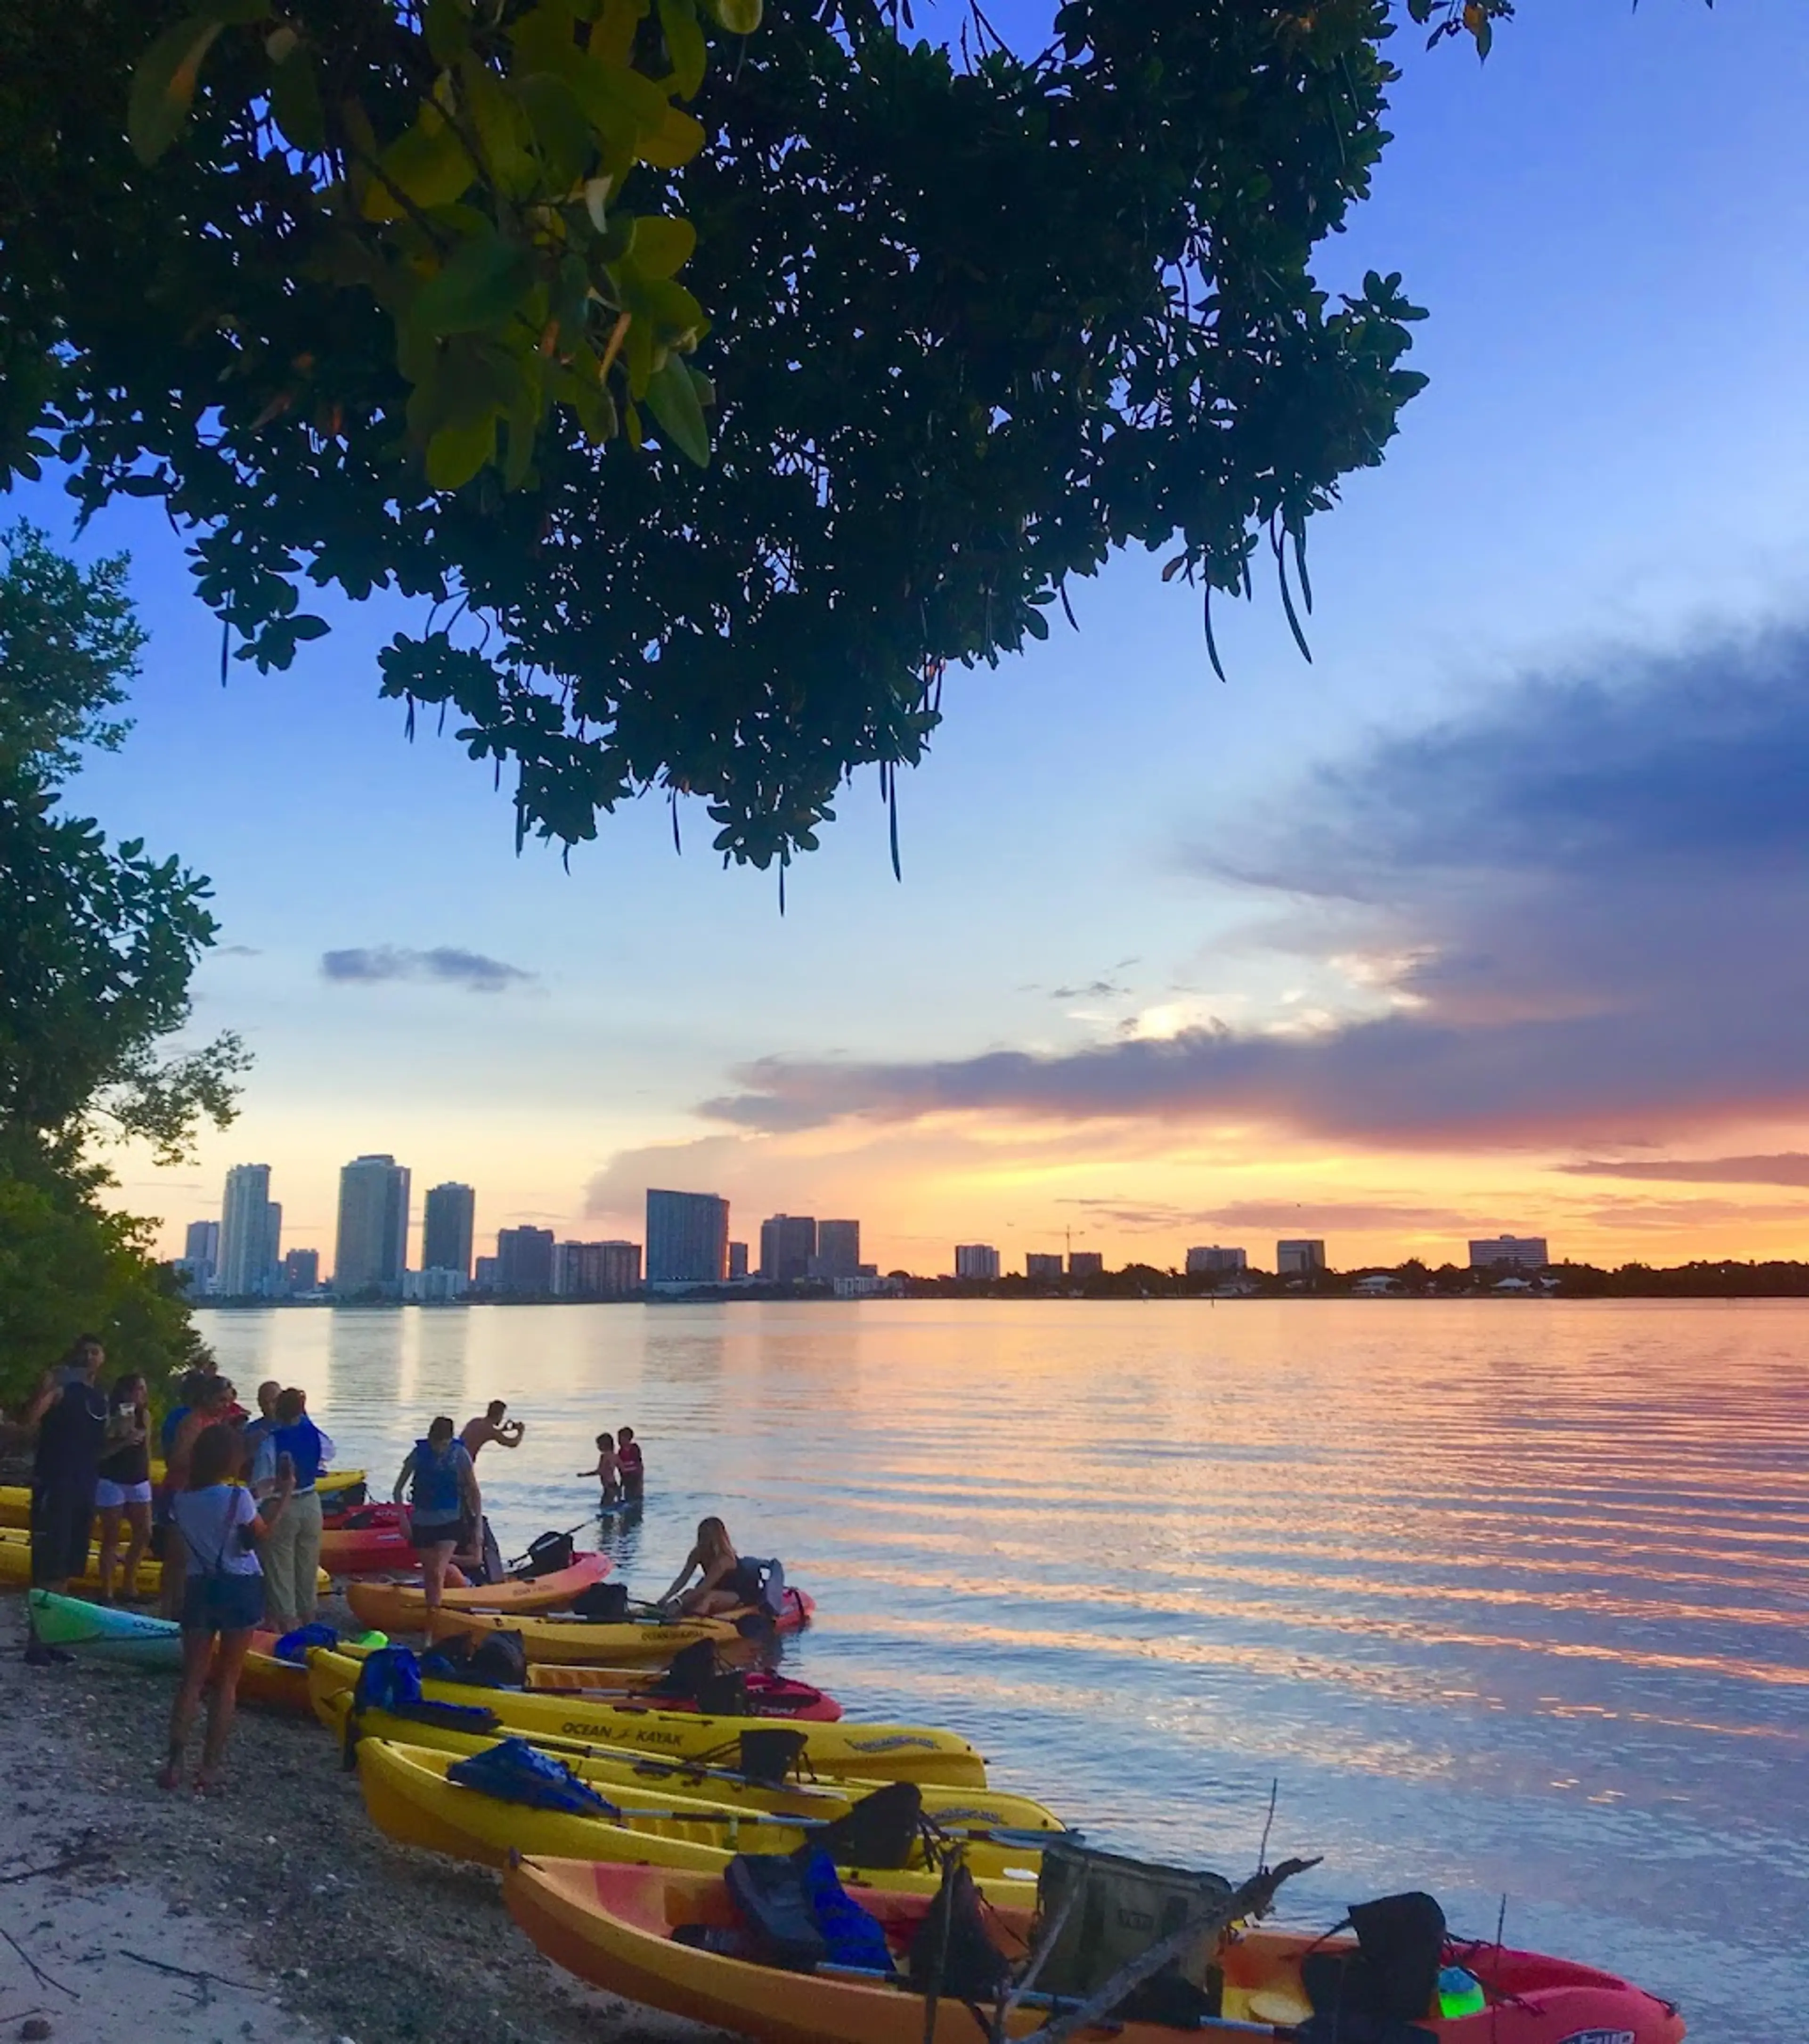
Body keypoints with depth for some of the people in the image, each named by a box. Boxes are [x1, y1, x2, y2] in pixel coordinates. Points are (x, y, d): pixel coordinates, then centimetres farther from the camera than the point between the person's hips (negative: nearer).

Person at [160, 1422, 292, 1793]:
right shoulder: (237, 1497, -17)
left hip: (198, 1588, 4)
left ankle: (174, 1763, 4)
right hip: (240, 1589, -4)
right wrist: (284, 1493, -2)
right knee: (227, 1680, 6)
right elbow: (262, 1535, -5)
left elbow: (178, 1546, 6)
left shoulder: (182, 1499, -2)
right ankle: (209, 1767, 8)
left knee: (193, 1678, 11)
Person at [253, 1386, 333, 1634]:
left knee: (280, 1569, 7)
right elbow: (328, 1452, 17)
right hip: (311, 1505, 5)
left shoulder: (269, 1442, -20)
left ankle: (287, 1623, 10)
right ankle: (308, 1619, 29)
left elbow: (259, 1488, -23)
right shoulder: (314, 1435, -7)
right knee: (308, 1567, 18)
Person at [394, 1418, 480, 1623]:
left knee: (438, 1573, -15)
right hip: (422, 1521, 2)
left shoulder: (460, 1454, -10)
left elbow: (474, 1492, -3)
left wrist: (479, 1526, -6)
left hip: (449, 1522, -2)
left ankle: (431, 1627, -14)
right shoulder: (419, 1453, -8)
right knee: (429, 1573, 12)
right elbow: (398, 1490, -1)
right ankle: (432, 1612, 29)